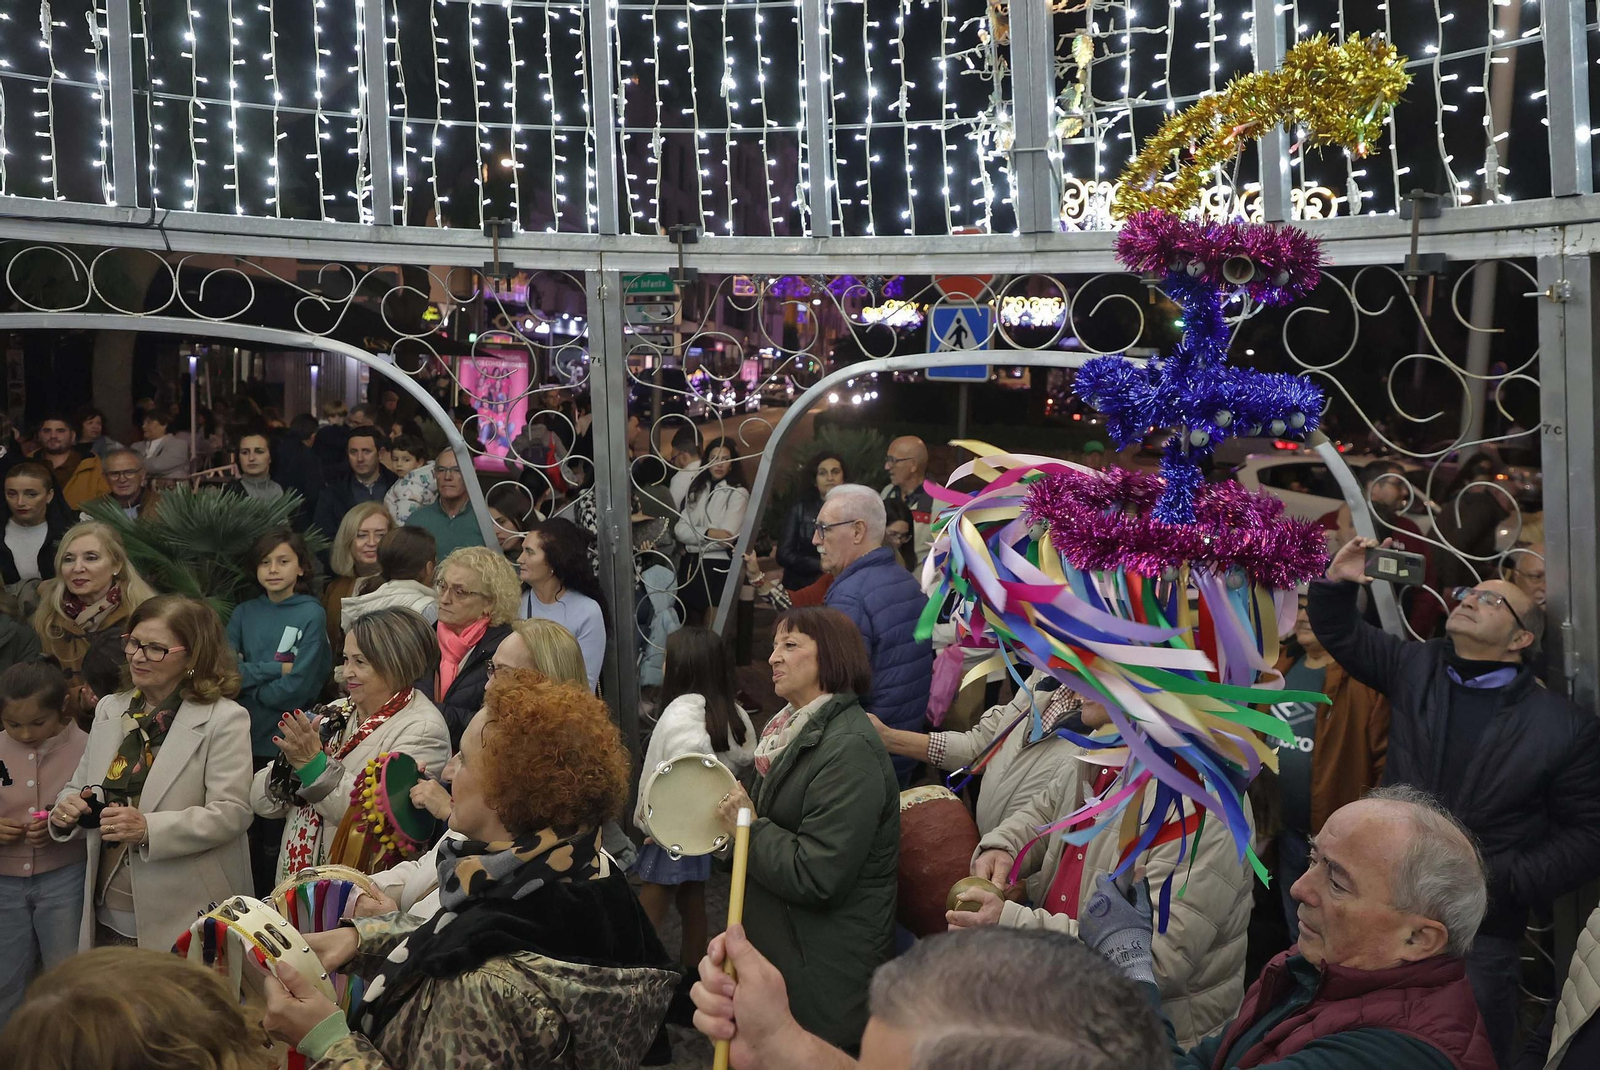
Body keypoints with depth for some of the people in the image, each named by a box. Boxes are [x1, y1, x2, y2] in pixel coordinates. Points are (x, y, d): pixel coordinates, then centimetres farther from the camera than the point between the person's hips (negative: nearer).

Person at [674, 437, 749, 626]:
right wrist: (708, 533, -17)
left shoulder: (738, 494, -6)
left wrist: (692, 540, -4)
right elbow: (679, 530, -1)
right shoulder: (697, 488, 10)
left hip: (718, 566, -5)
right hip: (690, 564, 5)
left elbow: (726, 539, -15)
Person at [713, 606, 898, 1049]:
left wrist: (750, 827, -16)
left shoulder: (849, 750, -23)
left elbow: (813, 877, -27)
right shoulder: (799, 727, 8)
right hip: (779, 946, 9)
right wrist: (736, 813, 5)